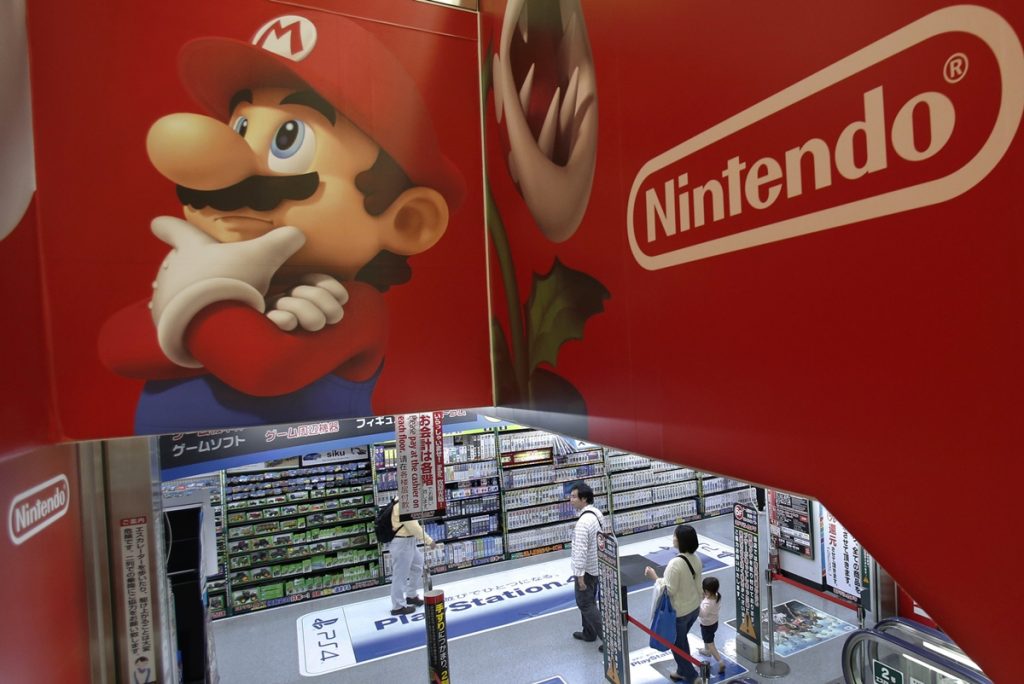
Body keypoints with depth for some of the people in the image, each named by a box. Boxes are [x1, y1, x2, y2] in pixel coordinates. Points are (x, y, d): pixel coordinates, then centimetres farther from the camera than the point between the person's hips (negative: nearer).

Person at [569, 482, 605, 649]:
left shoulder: (583, 521, -30)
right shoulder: (597, 513, 0)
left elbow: (581, 550, -28)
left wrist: (580, 575, -22)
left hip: (586, 569, -9)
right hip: (597, 565, 9)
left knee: (585, 603, 5)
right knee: (589, 600, 23)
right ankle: (589, 633, 37)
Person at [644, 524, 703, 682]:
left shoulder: (675, 563, -32)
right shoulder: (696, 558, -7)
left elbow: (670, 590, -27)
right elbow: (698, 585, 4)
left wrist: (654, 577, -18)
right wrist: (697, 602, 18)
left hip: (679, 612, -8)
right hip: (694, 608, 8)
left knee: (676, 643, 17)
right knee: (682, 639, 28)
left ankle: (690, 675, 32)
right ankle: (683, 670, 43)